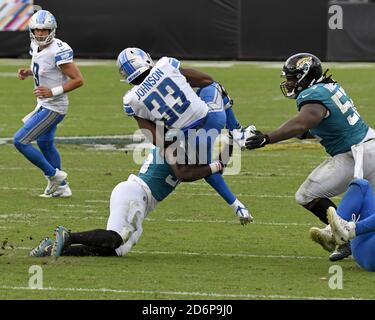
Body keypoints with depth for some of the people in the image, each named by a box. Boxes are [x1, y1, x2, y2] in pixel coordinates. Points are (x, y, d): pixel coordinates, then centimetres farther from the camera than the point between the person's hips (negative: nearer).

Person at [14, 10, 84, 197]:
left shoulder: (58, 51, -26)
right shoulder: (36, 47, 1)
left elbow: (78, 80, -24)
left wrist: (53, 92, -29)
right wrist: (28, 72, 2)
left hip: (52, 107, -10)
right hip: (45, 105, 10)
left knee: (20, 141, -9)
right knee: (45, 143, 26)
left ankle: (54, 175, 3)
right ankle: (62, 187, 38)